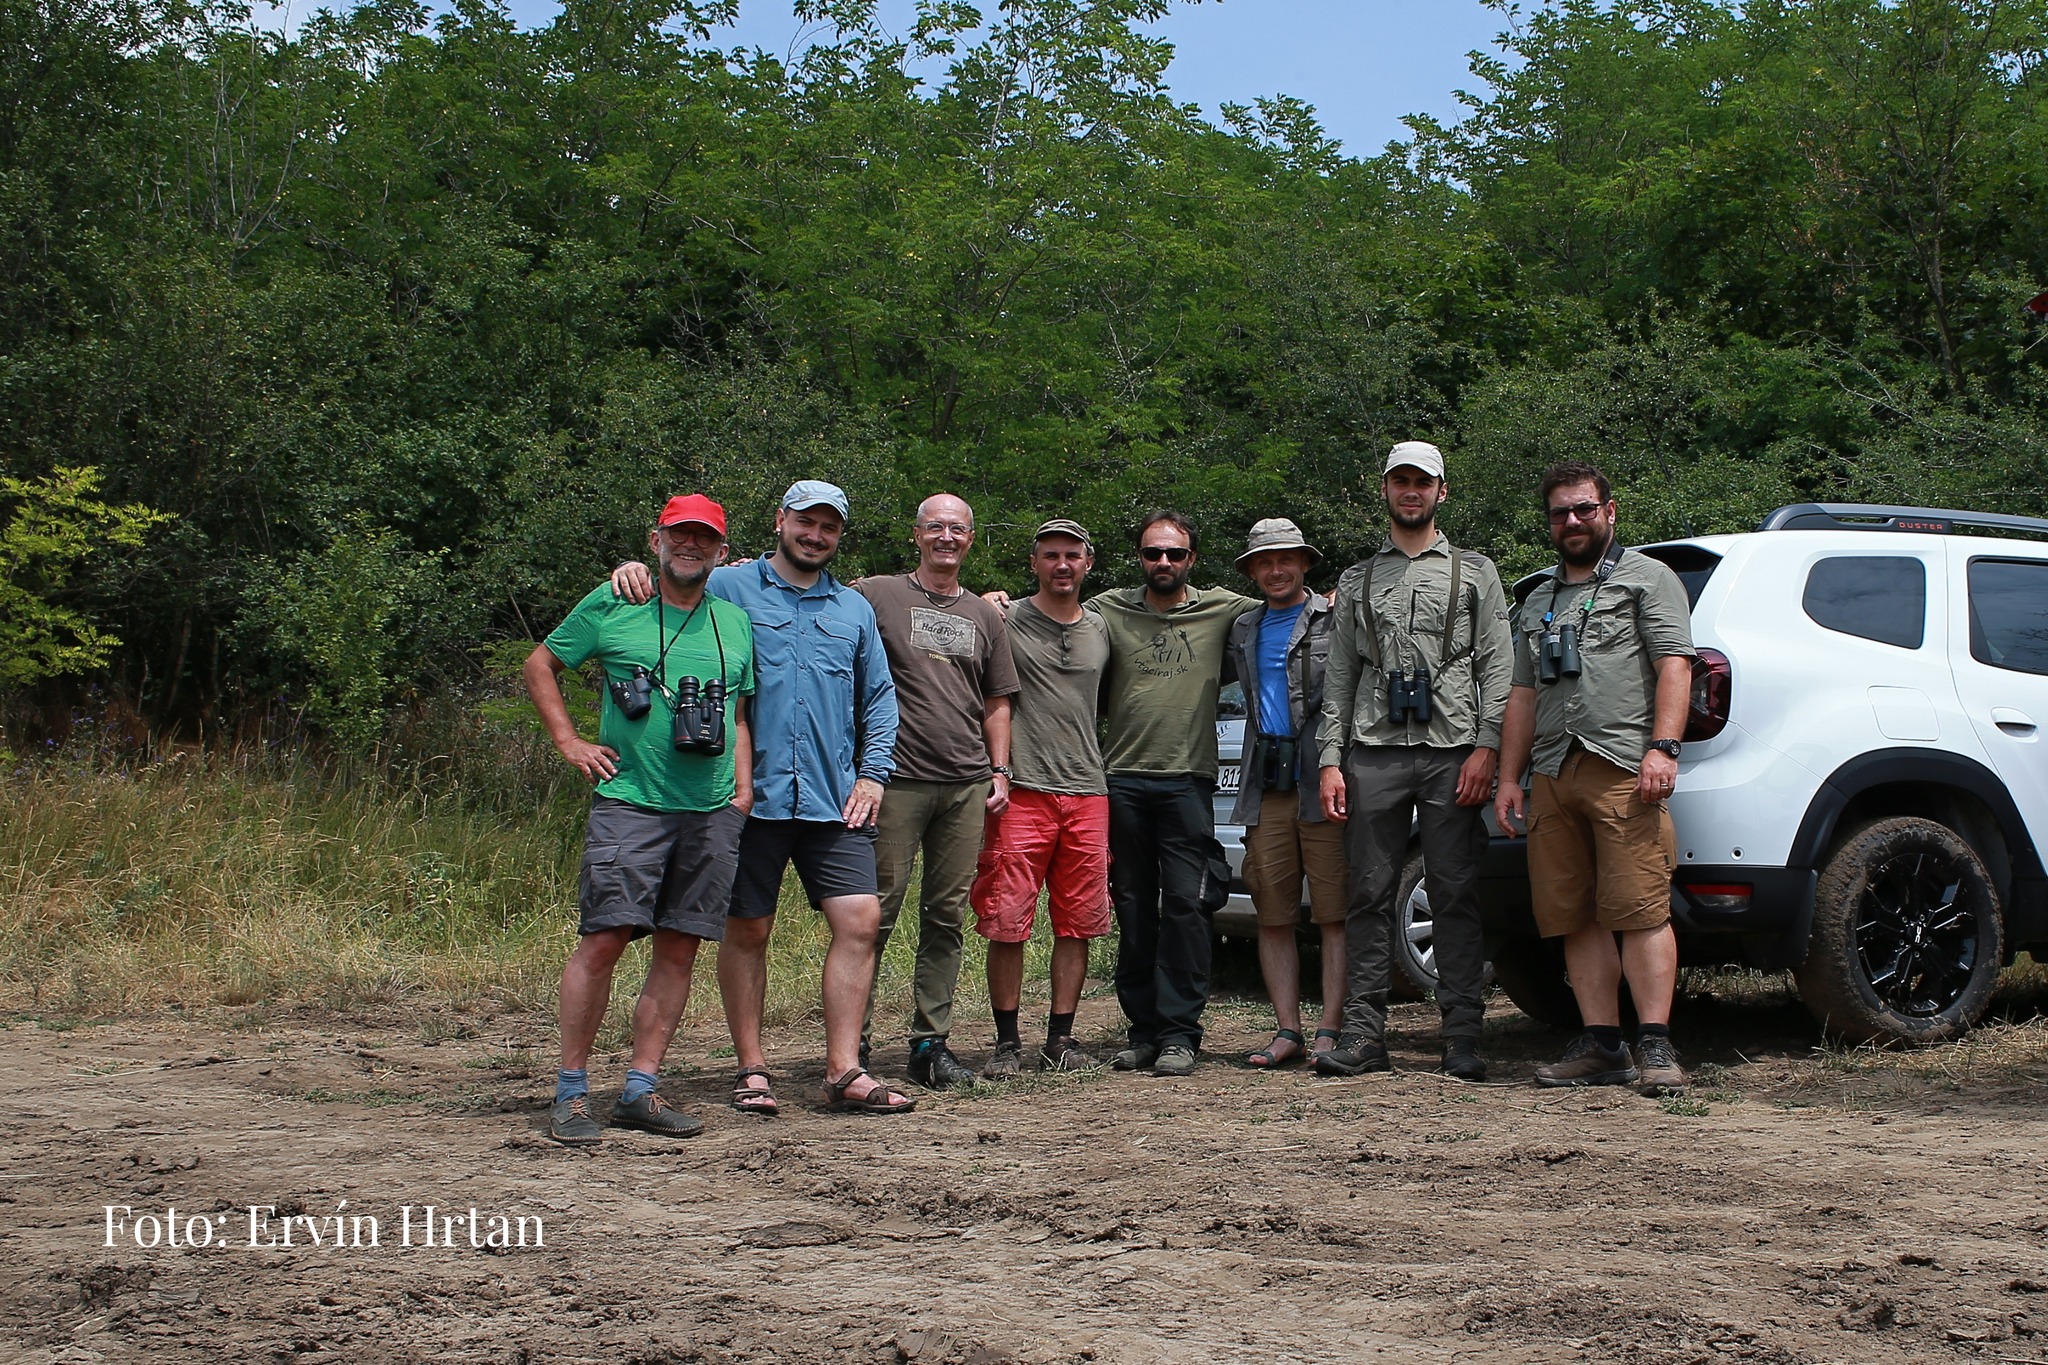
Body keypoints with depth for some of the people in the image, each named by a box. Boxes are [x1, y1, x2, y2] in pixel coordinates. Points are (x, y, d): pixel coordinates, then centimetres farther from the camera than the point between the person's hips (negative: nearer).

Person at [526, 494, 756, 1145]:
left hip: (711, 811, 4)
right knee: (602, 939, -11)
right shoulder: (611, 606, 4)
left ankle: (641, 1090, 10)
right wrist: (569, 741, 3)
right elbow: (540, 665, 13)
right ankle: (571, 1091, -2)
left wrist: (742, 784, 8)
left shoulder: (736, 622, 14)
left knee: (679, 950, 3)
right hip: (630, 802, -4)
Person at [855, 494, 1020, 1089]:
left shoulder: (985, 616, 19)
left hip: (967, 786, 4)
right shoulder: (877, 595, 4)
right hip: (896, 779, -4)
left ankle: (931, 1043, 10)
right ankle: (852, 1040, 2)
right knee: (878, 910, -5)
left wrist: (999, 771, 12)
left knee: (947, 915, 5)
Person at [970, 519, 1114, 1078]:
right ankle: (1007, 1042, 4)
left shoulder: (1101, 630, 17)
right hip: (1022, 794, -4)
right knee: (1007, 924, -5)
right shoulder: (1004, 621, 2)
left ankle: (1060, 1040, 12)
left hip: (1087, 793, 4)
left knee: (1077, 923, 4)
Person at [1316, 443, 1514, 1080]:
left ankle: (1462, 1038, 1)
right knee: (1370, 896, 0)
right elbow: (1339, 678, 14)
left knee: (1456, 896, -2)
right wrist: (1331, 760, 3)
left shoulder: (1475, 572, 12)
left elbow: (1497, 668, 4)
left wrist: (1485, 747, -8)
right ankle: (1363, 1034, 2)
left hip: (1452, 753, -2)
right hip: (1374, 753, 2)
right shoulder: (1357, 580, 17)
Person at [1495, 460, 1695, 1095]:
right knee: (1576, 919, 1)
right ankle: (1602, 1045, 4)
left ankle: (1657, 1047, -13)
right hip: (1553, 774, 6)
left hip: (1623, 770, -6)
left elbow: (1675, 666, -3)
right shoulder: (1538, 602, 27)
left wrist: (1662, 747, -15)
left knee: (1640, 911, -12)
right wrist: (1508, 777, 17)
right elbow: (1523, 695, 26)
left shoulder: (1647, 578, 8)